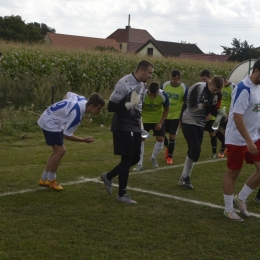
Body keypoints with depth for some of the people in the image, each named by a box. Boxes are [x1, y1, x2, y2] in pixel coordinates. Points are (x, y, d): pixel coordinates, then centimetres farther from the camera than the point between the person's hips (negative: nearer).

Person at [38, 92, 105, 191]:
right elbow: (66, 134, -25)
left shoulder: (82, 99, -9)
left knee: (57, 150, 11)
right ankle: (51, 180, 4)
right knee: (60, 150, -11)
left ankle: (44, 179, 21)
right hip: (50, 123, -10)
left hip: (48, 118, 10)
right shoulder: (77, 114, -34)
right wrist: (84, 140, -16)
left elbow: (68, 94, 12)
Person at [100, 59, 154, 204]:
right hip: (123, 127, -9)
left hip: (135, 127, 9)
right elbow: (110, 106, -20)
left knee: (135, 158, 10)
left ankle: (108, 176, 29)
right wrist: (130, 105, -27)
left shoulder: (142, 85, 9)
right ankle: (122, 194, 9)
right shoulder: (123, 84, -19)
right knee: (127, 159, -4)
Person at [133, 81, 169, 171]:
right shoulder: (142, 95, -28)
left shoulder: (163, 95, -23)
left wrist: (160, 122, -12)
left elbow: (166, 110, -6)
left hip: (158, 120, 1)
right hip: (145, 119, -1)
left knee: (160, 139, -4)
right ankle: (139, 164, 0)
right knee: (141, 139, -10)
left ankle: (153, 158, 25)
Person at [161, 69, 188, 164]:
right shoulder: (165, 85, -7)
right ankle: (168, 147, 39)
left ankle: (169, 156, 13)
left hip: (176, 116, -3)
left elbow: (185, 104, -5)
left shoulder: (184, 88, -13)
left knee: (172, 136, -3)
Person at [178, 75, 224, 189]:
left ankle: (184, 177, 18)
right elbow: (191, 107, -21)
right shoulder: (197, 88, -21)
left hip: (200, 124, 7)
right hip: (189, 122, -7)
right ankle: (185, 177, -2)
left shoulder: (217, 94, -1)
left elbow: (214, 110, 5)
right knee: (195, 149, -16)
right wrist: (206, 104, -30)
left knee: (194, 150, 7)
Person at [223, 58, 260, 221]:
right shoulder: (244, 89, -21)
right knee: (233, 173, 4)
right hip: (237, 139, -8)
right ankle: (228, 210, 18)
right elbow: (237, 117, -24)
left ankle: (240, 198, 20)